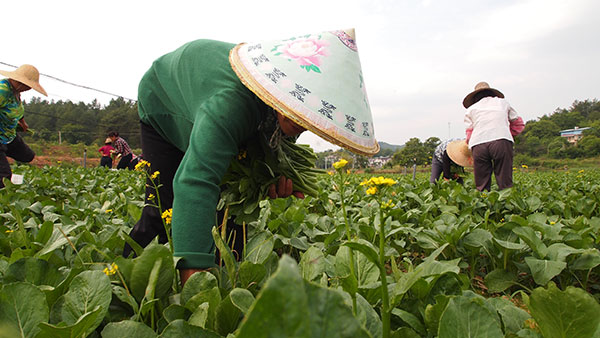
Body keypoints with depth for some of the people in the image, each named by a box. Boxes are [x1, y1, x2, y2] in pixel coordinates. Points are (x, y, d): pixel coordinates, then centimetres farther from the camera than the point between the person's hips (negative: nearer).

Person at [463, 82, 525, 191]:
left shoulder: (471, 109, 26)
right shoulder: (503, 102, 30)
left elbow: (469, 133, 15)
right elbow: (519, 124, 34)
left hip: (478, 145, 0)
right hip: (502, 141, 0)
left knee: (482, 186, 2)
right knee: (505, 183, -2)